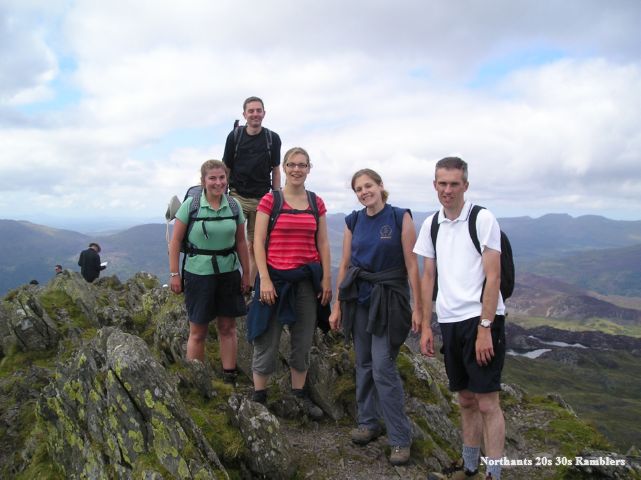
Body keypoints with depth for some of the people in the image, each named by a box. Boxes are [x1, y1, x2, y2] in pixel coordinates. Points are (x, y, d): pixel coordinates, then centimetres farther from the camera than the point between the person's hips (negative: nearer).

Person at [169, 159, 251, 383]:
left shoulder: (233, 205, 2)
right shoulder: (191, 204, -7)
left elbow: (240, 242, 8)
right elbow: (175, 241, -4)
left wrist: (246, 273, 8)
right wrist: (174, 274, -7)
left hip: (229, 272, 3)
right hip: (198, 273, -3)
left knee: (228, 327, 9)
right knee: (198, 331, 5)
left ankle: (229, 377, 20)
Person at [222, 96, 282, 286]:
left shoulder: (273, 138, 5)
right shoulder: (234, 136, 3)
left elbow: (275, 171, 8)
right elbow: (226, 168, 6)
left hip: (262, 199, 1)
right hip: (237, 197, -1)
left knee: (255, 247, 6)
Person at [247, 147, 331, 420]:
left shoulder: (316, 203, 7)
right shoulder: (269, 201, -3)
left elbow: (323, 243, 9)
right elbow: (258, 242, -6)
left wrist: (326, 279, 4)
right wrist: (264, 279, -13)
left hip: (307, 279, 4)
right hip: (276, 277, -3)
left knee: (303, 341, 13)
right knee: (267, 341, 5)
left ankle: (299, 395, 29)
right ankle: (259, 397, 20)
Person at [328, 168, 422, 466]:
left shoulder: (400, 217, -7)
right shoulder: (352, 221, 6)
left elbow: (412, 265, -8)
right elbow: (345, 265, 9)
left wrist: (418, 307, -11)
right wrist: (337, 306, 8)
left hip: (389, 300, -4)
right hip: (358, 298, 5)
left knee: (383, 367, -8)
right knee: (363, 363, 11)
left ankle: (400, 438, 5)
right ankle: (368, 422, 28)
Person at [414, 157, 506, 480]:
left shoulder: (483, 219, -7)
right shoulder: (431, 225, 9)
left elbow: (493, 277, -11)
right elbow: (428, 277, 12)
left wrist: (485, 328, -16)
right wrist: (426, 326, 8)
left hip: (481, 320, -5)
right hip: (449, 321, 6)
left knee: (487, 402, -3)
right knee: (466, 399, 15)